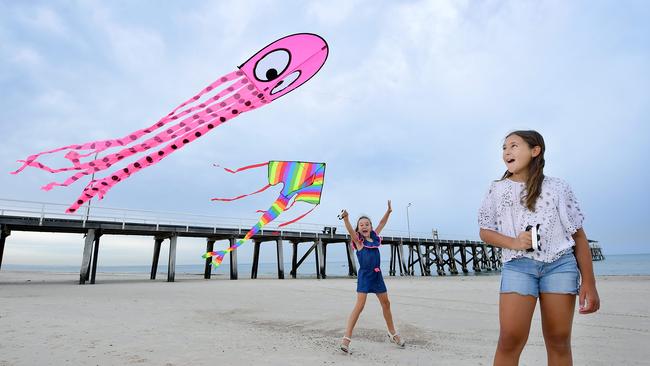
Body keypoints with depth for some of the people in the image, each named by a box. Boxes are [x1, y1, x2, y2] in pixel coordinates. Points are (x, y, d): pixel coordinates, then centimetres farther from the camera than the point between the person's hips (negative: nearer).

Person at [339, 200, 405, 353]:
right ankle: (346, 337, -7)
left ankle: (393, 334, 35)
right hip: (364, 276, -6)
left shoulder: (374, 237, 8)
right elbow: (350, 230, -26)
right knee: (359, 306, -12)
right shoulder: (358, 240, -7)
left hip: (377, 275, 6)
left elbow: (382, 223, 19)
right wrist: (346, 218, -44)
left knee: (386, 304, 16)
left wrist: (388, 211, 14)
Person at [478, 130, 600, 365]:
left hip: (560, 265, 1)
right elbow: (484, 231, 10)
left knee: (559, 341, 5)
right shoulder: (497, 189, 8)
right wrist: (513, 243, -10)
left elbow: (578, 236, 6)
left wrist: (588, 282, -1)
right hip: (517, 265, 0)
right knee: (510, 339, -11)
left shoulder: (557, 188, 6)